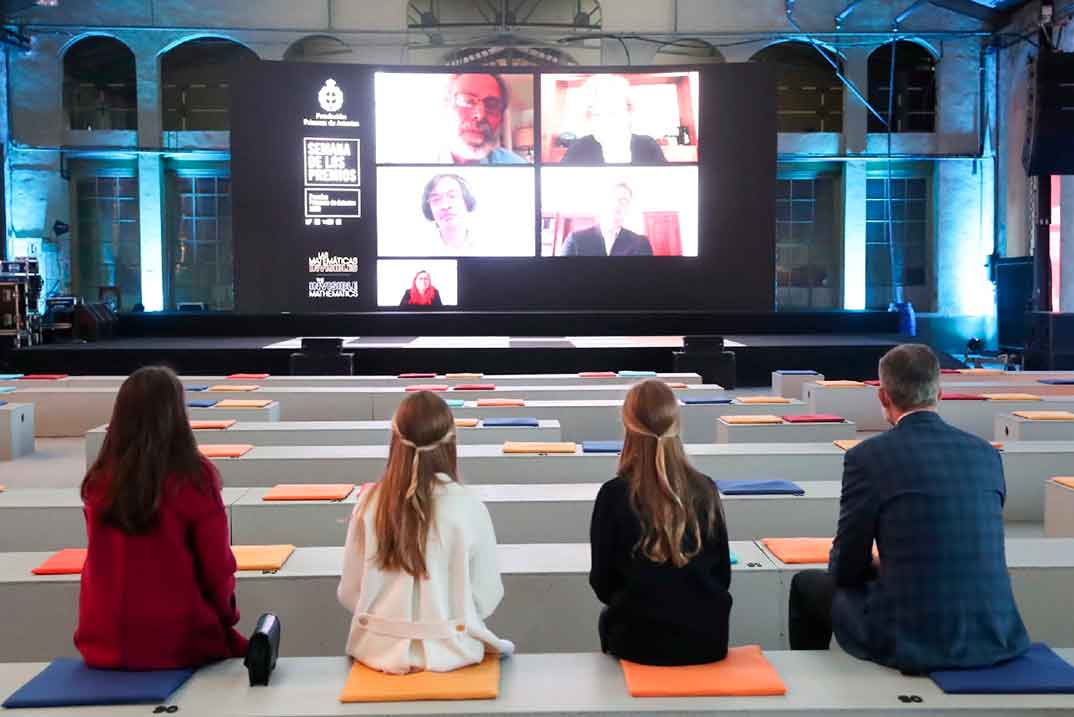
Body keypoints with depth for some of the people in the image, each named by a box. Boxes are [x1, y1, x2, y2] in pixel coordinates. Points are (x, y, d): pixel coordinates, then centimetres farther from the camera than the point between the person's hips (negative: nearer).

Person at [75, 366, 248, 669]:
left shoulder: (97, 483, -4)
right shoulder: (195, 479, -16)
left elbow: (101, 565, 7)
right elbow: (218, 567, -9)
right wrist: (225, 616, 10)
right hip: (179, 644, -4)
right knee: (233, 646, 25)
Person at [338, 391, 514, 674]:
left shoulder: (370, 504, -10)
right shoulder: (469, 508, -17)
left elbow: (349, 592, -3)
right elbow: (486, 598, -9)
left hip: (381, 650, 3)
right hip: (448, 652, -3)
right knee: (504, 651, 28)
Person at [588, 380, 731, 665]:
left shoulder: (614, 494, -15)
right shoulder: (705, 489, -7)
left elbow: (602, 583, -5)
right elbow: (723, 575, 3)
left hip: (641, 641, -2)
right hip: (708, 638, 2)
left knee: (609, 620, 28)